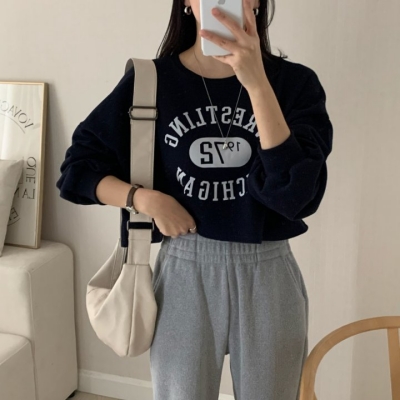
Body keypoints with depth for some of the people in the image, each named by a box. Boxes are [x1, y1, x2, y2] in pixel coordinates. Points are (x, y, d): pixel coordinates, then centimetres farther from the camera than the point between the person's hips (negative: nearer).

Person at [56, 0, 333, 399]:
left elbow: (298, 191, -19)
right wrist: (145, 198, -13)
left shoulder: (294, 82, -5)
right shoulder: (151, 81, -3)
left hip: (268, 277, 1)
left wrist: (256, 82, -25)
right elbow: (78, 168, 3)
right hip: (183, 274, 0)